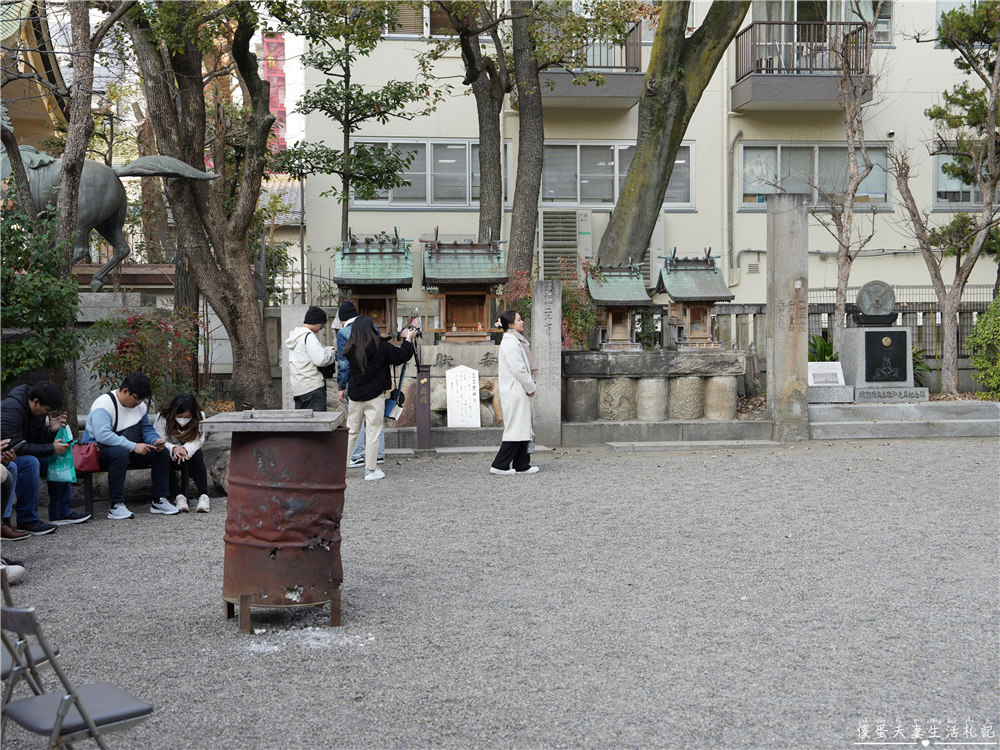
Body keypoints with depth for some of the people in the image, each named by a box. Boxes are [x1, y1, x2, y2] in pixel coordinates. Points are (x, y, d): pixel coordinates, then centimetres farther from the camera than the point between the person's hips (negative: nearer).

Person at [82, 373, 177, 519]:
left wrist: (155, 440, -9)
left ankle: (159, 501, -8)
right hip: (99, 450, -8)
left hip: (129, 450, 8)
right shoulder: (104, 404, -19)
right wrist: (133, 446, -34)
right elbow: (102, 435, -31)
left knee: (162, 452, -10)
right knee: (120, 452, -41)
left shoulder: (139, 406, 7)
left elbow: (147, 429, 16)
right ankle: (116, 506, -37)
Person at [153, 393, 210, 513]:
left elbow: (197, 441, -22)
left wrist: (185, 449, -44)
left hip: (189, 451, 1)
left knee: (198, 455, -32)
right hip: (168, 452, -1)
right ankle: (178, 497, -37)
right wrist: (174, 449, -46)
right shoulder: (163, 417, -21)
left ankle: (204, 496, -36)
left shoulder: (199, 417, -16)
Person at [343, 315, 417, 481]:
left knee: (351, 431, 14)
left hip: (355, 395, 5)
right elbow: (401, 356, -7)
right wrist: (408, 339, 8)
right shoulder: (380, 347, -14)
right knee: (373, 432, 4)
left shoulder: (351, 349, 0)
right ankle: (370, 470, 9)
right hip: (375, 396, -4)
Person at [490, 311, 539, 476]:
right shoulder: (510, 343, -16)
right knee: (515, 428, -6)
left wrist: (529, 385, 13)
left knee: (522, 428, 11)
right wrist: (531, 387, -10)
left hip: (517, 392, 10)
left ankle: (522, 465, 15)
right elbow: (518, 369, -20)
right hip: (515, 393, -10)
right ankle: (500, 465, -2)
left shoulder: (513, 341, 17)